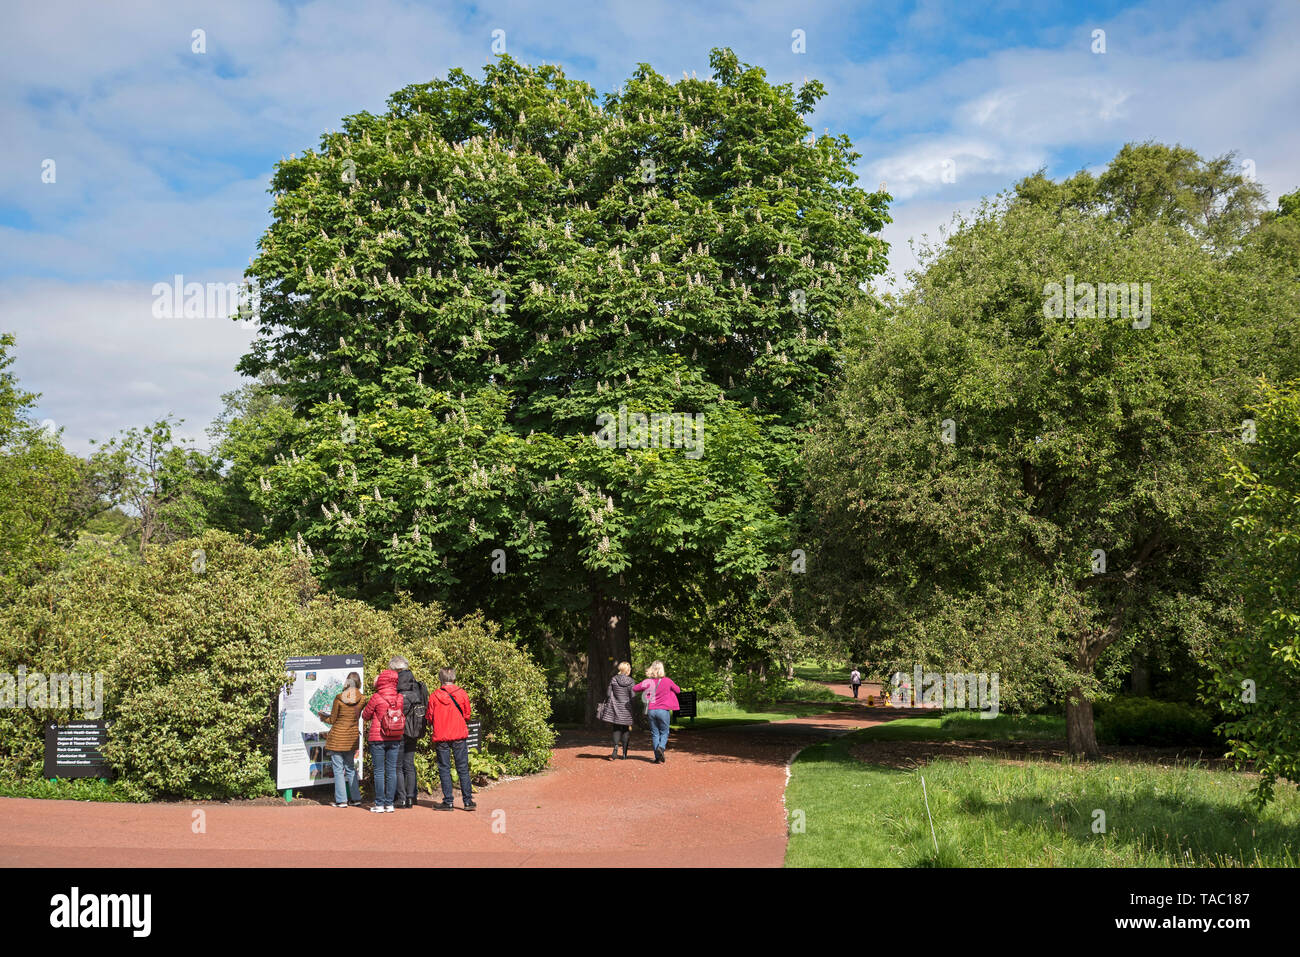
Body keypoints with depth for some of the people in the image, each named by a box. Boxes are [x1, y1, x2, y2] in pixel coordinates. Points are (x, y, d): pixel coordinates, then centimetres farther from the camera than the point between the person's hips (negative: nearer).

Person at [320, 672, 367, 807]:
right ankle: (356, 798, 15)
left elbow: (332, 720, -7)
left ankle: (341, 800, 3)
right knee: (350, 768, 16)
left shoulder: (339, 698, -13)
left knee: (338, 769, 3)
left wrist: (323, 717, 16)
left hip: (337, 737, -4)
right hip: (353, 737, 4)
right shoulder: (362, 699, -4)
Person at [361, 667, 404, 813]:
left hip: (378, 739, -3)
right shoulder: (400, 698, -3)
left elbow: (365, 715, -1)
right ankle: (389, 804, 9)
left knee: (379, 771, 2)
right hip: (395, 739, 3)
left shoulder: (376, 698, -12)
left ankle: (380, 804, 3)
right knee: (392, 770, 8)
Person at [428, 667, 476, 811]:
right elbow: (467, 715, 5)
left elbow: (430, 718, 1)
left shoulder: (434, 696, -4)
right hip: (460, 735, 1)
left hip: (441, 737, -1)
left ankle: (448, 802, 3)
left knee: (444, 769, 5)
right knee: (463, 768, 6)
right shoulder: (462, 694, -2)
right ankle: (468, 800, 5)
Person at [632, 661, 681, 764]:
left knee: (655, 733, 9)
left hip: (651, 710, 2)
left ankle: (658, 758, 5)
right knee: (664, 732, 12)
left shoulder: (648, 682, -3)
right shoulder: (667, 681, -5)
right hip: (663, 710, -2)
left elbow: (634, 689, 0)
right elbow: (678, 690, 8)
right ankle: (661, 747, -17)